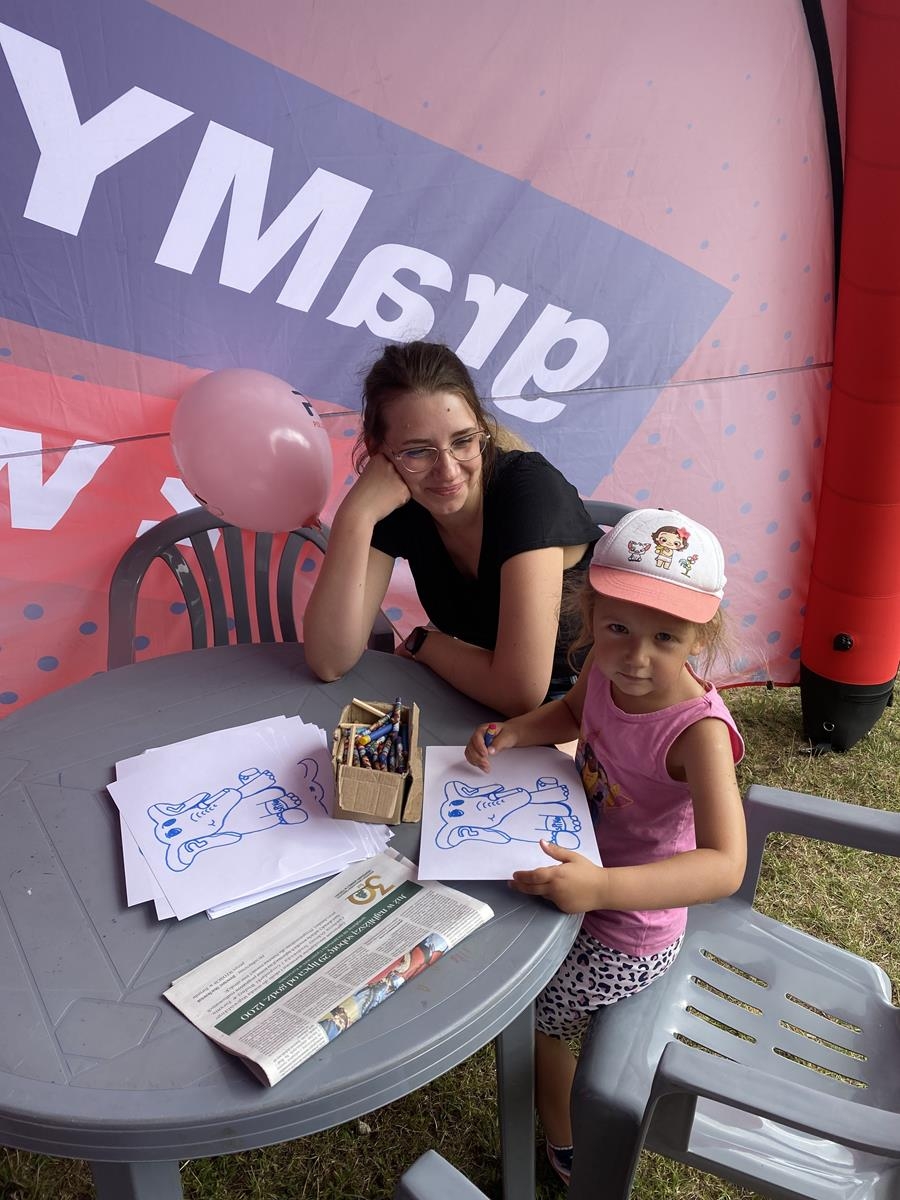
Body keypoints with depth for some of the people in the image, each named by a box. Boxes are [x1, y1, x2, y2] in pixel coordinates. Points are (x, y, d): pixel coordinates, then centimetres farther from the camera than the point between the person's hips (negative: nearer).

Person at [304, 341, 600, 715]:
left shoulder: (530, 490, -25)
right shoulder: (395, 503, -11)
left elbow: (521, 691, -30)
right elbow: (329, 662, -18)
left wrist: (420, 642, -14)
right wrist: (356, 514, -26)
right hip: (479, 701, 4)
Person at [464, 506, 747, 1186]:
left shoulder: (698, 730, -35)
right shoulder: (607, 667, -16)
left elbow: (725, 867, -42)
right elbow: (573, 713, 7)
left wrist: (602, 886, -53)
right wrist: (512, 733, -11)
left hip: (629, 930, -7)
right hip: (588, 874, 7)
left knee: (529, 1013, 11)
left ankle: (564, 1152, 44)